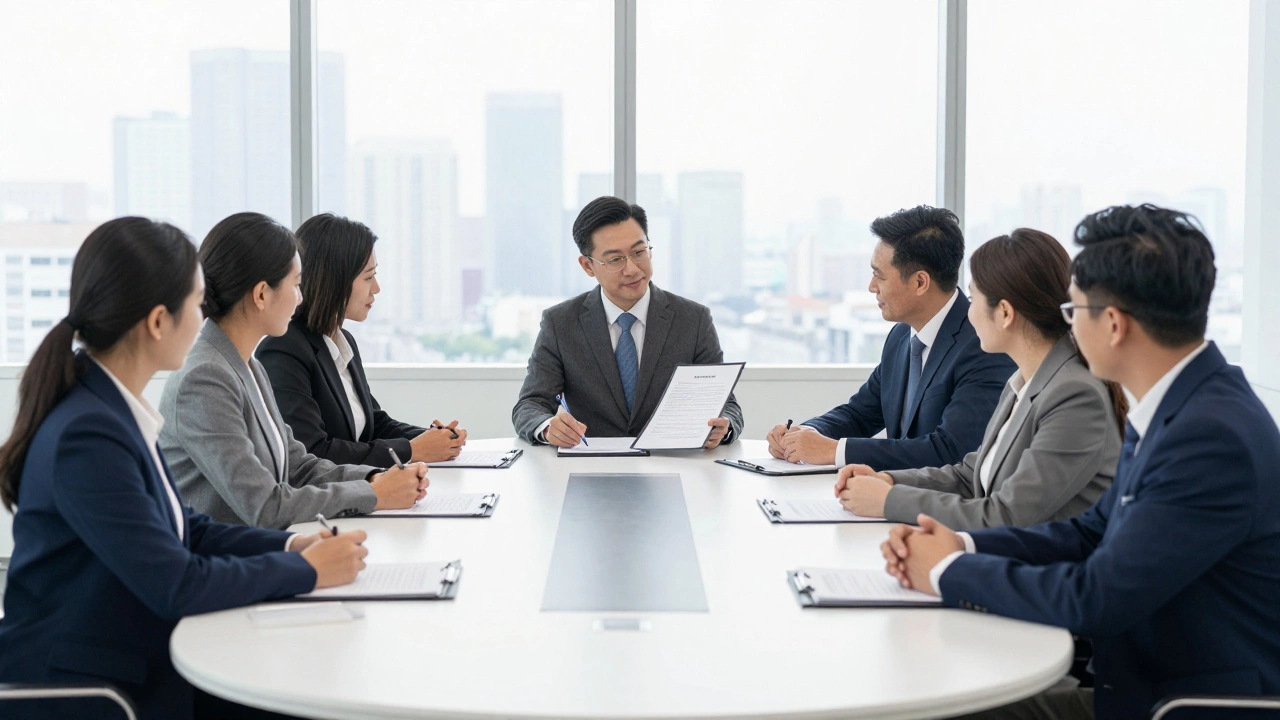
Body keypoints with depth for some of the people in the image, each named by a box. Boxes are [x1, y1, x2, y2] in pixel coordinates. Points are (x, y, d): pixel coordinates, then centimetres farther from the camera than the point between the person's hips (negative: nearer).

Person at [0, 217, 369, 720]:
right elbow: (177, 585, -22)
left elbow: (184, 528, 13)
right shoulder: (86, 435, -22)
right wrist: (306, 570, -11)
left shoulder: (117, 411, 4)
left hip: (141, 668, 8)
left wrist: (290, 546, 0)